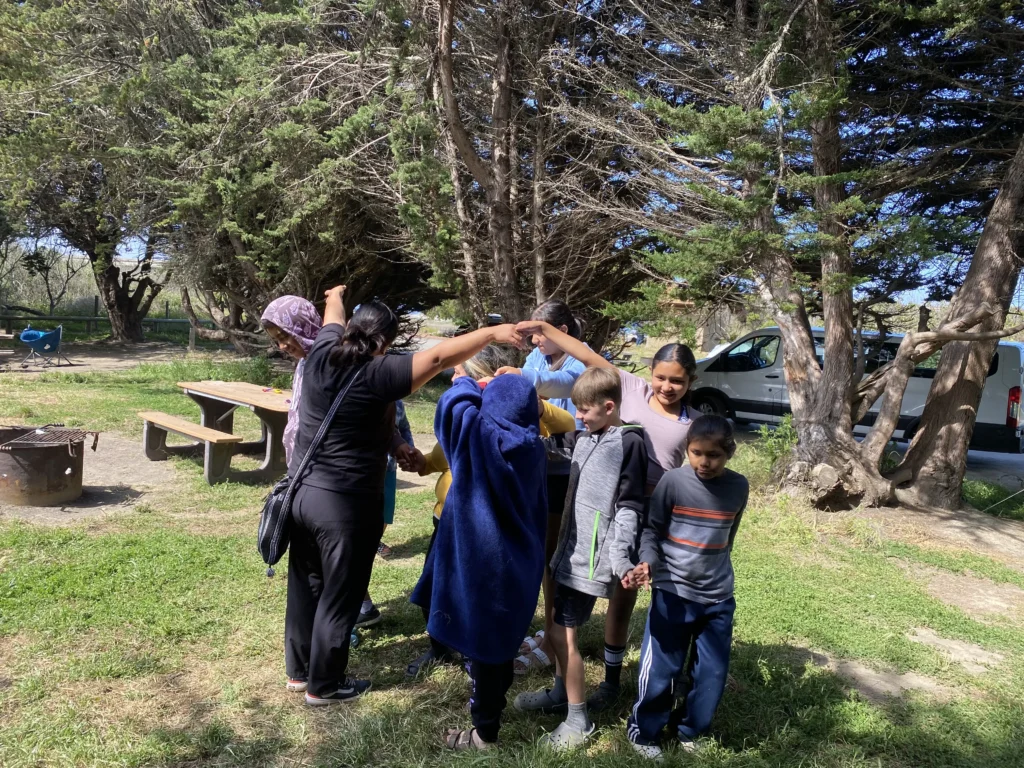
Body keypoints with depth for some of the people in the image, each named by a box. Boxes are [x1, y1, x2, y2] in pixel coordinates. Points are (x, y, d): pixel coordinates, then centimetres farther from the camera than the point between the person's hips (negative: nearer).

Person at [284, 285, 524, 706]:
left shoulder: (321, 355, -1)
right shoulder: (377, 374, -21)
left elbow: (333, 319, 21)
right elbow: (437, 357, -27)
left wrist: (335, 297, 42)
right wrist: (491, 333, -22)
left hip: (302, 492, 8)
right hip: (346, 504, -7)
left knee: (305, 586, 21)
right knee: (338, 597, 10)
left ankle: (299, 670, 39)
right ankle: (324, 685, 26)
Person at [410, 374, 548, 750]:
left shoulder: (480, 434, -18)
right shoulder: (532, 448, -4)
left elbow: (454, 405, -3)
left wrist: (466, 384, 14)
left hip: (481, 560, -6)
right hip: (517, 560, 6)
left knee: (481, 643, 8)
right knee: (502, 636, 25)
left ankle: (485, 731, 21)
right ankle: (495, 700, 47)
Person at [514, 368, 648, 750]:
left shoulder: (629, 443, -13)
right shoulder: (584, 438, 9)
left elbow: (630, 507, -14)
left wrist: (621, 559, -18)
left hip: (593, 556, -8)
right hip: (571, 547, 8)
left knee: (563, 634, -4)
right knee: (560, 627, 18)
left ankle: (579, 719, 12)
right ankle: (562, 692, 39)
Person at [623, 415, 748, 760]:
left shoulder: (739, 487, -3)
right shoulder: (673, 481, -13)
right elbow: (652, 529, -7)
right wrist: (647, 563, -24)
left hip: (719, 597, 3)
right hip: (673, 592, -3)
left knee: (713, 672, 13)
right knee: (660, 669, 5)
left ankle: (691, 732, 34)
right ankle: (643, 731, 27)